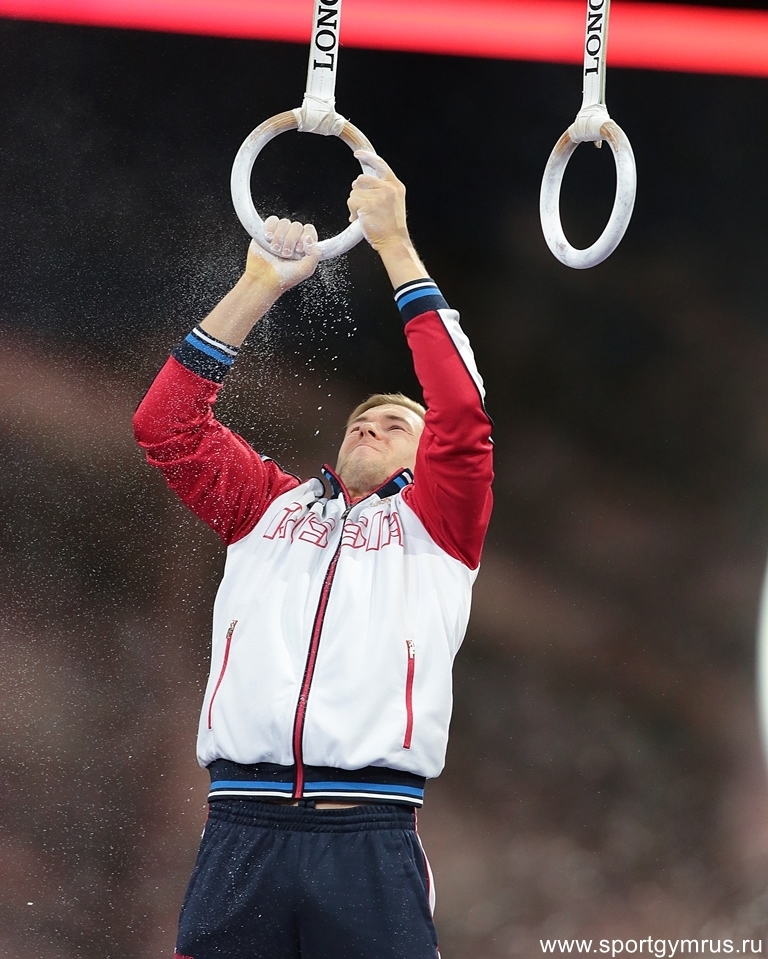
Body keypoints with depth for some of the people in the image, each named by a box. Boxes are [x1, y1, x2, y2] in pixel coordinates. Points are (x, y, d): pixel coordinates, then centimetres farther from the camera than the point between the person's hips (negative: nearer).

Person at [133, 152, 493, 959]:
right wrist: (260, 284, 11)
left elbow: (462, 414, 0)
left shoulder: (432, 523, 15)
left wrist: (394, 243, 2)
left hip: (370, 839, -2)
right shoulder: (270, 508, 22)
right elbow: (165, 424, 14)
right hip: (240, 829, 2)